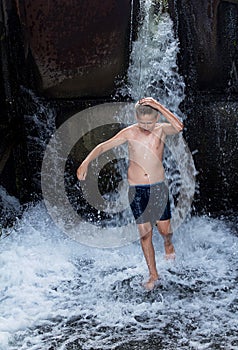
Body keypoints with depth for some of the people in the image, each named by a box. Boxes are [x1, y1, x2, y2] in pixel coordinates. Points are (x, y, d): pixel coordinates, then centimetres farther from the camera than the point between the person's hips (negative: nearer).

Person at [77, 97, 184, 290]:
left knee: (165, 229, 4)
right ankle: (153, 275, 12)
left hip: (158, 187, 0)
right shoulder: (130, 133, -3)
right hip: (137, 189, 0)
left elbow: (179, 127, -26)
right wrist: (86, 162, -14)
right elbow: (103, 146, 0)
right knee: (145, 232, -1)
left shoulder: (162, 130, -4)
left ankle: (168, 243, 43)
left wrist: (158, 105, -27)